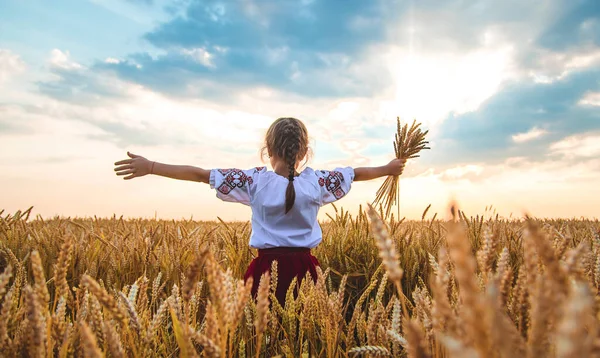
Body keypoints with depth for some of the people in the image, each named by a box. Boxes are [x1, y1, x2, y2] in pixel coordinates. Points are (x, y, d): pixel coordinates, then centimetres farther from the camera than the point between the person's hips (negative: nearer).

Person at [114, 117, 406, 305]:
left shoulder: (255, 181, -6)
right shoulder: (316, 181, 0)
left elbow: (200, 174, -5)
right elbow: (356, 173, 15)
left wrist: (150, 167, 1)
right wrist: (388, 168, 32)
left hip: (267, 267, -1)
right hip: (304, 267, 2)